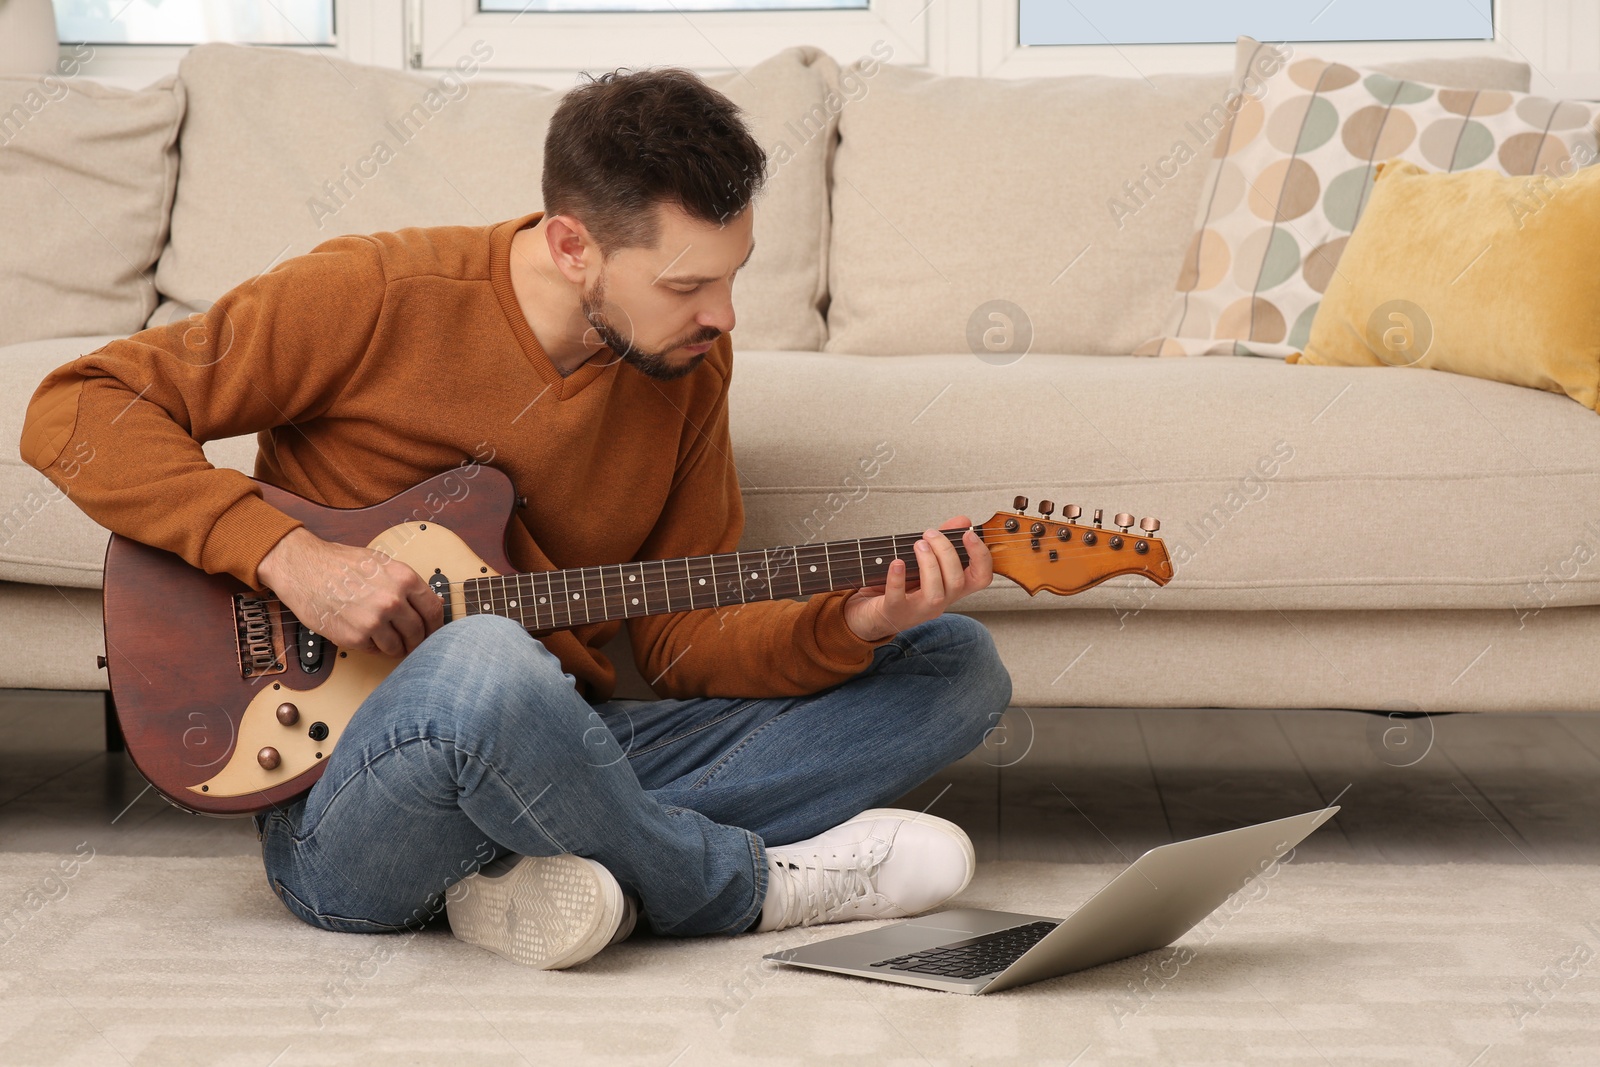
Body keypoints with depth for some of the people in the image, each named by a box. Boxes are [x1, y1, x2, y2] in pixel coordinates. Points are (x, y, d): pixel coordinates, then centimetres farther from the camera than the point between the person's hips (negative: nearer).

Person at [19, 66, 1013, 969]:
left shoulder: (687, 361, 5)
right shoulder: (376, 297, -10)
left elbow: (685, 639, 7)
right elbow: (76, 409, -9)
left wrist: (847, 625, -12)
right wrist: (287, 553, -20)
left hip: (565, 762, 6)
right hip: (337, 813, -6)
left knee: (958, 666, -2)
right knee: (488, 664, -42)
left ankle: (538, 870, -20)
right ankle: (753, 885, -13)